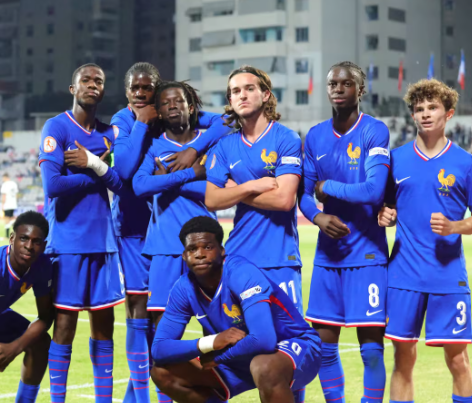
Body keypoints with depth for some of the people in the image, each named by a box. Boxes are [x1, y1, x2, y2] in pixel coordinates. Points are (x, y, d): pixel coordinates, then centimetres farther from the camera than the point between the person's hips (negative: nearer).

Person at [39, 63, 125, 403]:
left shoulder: (109, 133, 12)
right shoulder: (56, 127, -5)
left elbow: (122, 183, 2)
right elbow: (52, 185, -17)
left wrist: (92, 163, -13)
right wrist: (98, 175, -7)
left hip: (103, 240, 5)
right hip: (68, 240, -5)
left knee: (104, 320, 9)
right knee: (66, 321, -3)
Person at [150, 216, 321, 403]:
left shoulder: (243, 274, -27)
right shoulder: (184, 289, -8)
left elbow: (263, 341, -39)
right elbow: (159, 349, -11)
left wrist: (217, 357, -22)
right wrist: (210, 342, -27)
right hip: (246, 359, 7)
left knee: (264, 367, -42)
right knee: (162, 373, -1)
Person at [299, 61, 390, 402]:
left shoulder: (374, 132, -9)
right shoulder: (315, 137, 8)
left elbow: (374, 191, -20)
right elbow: (304, 192, 11)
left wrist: (327, 187, -7)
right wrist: (318, 217, -10)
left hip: (367, 254, -5)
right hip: (329, 255, 5)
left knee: (371, 346, -3)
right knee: (325, 345, 8)